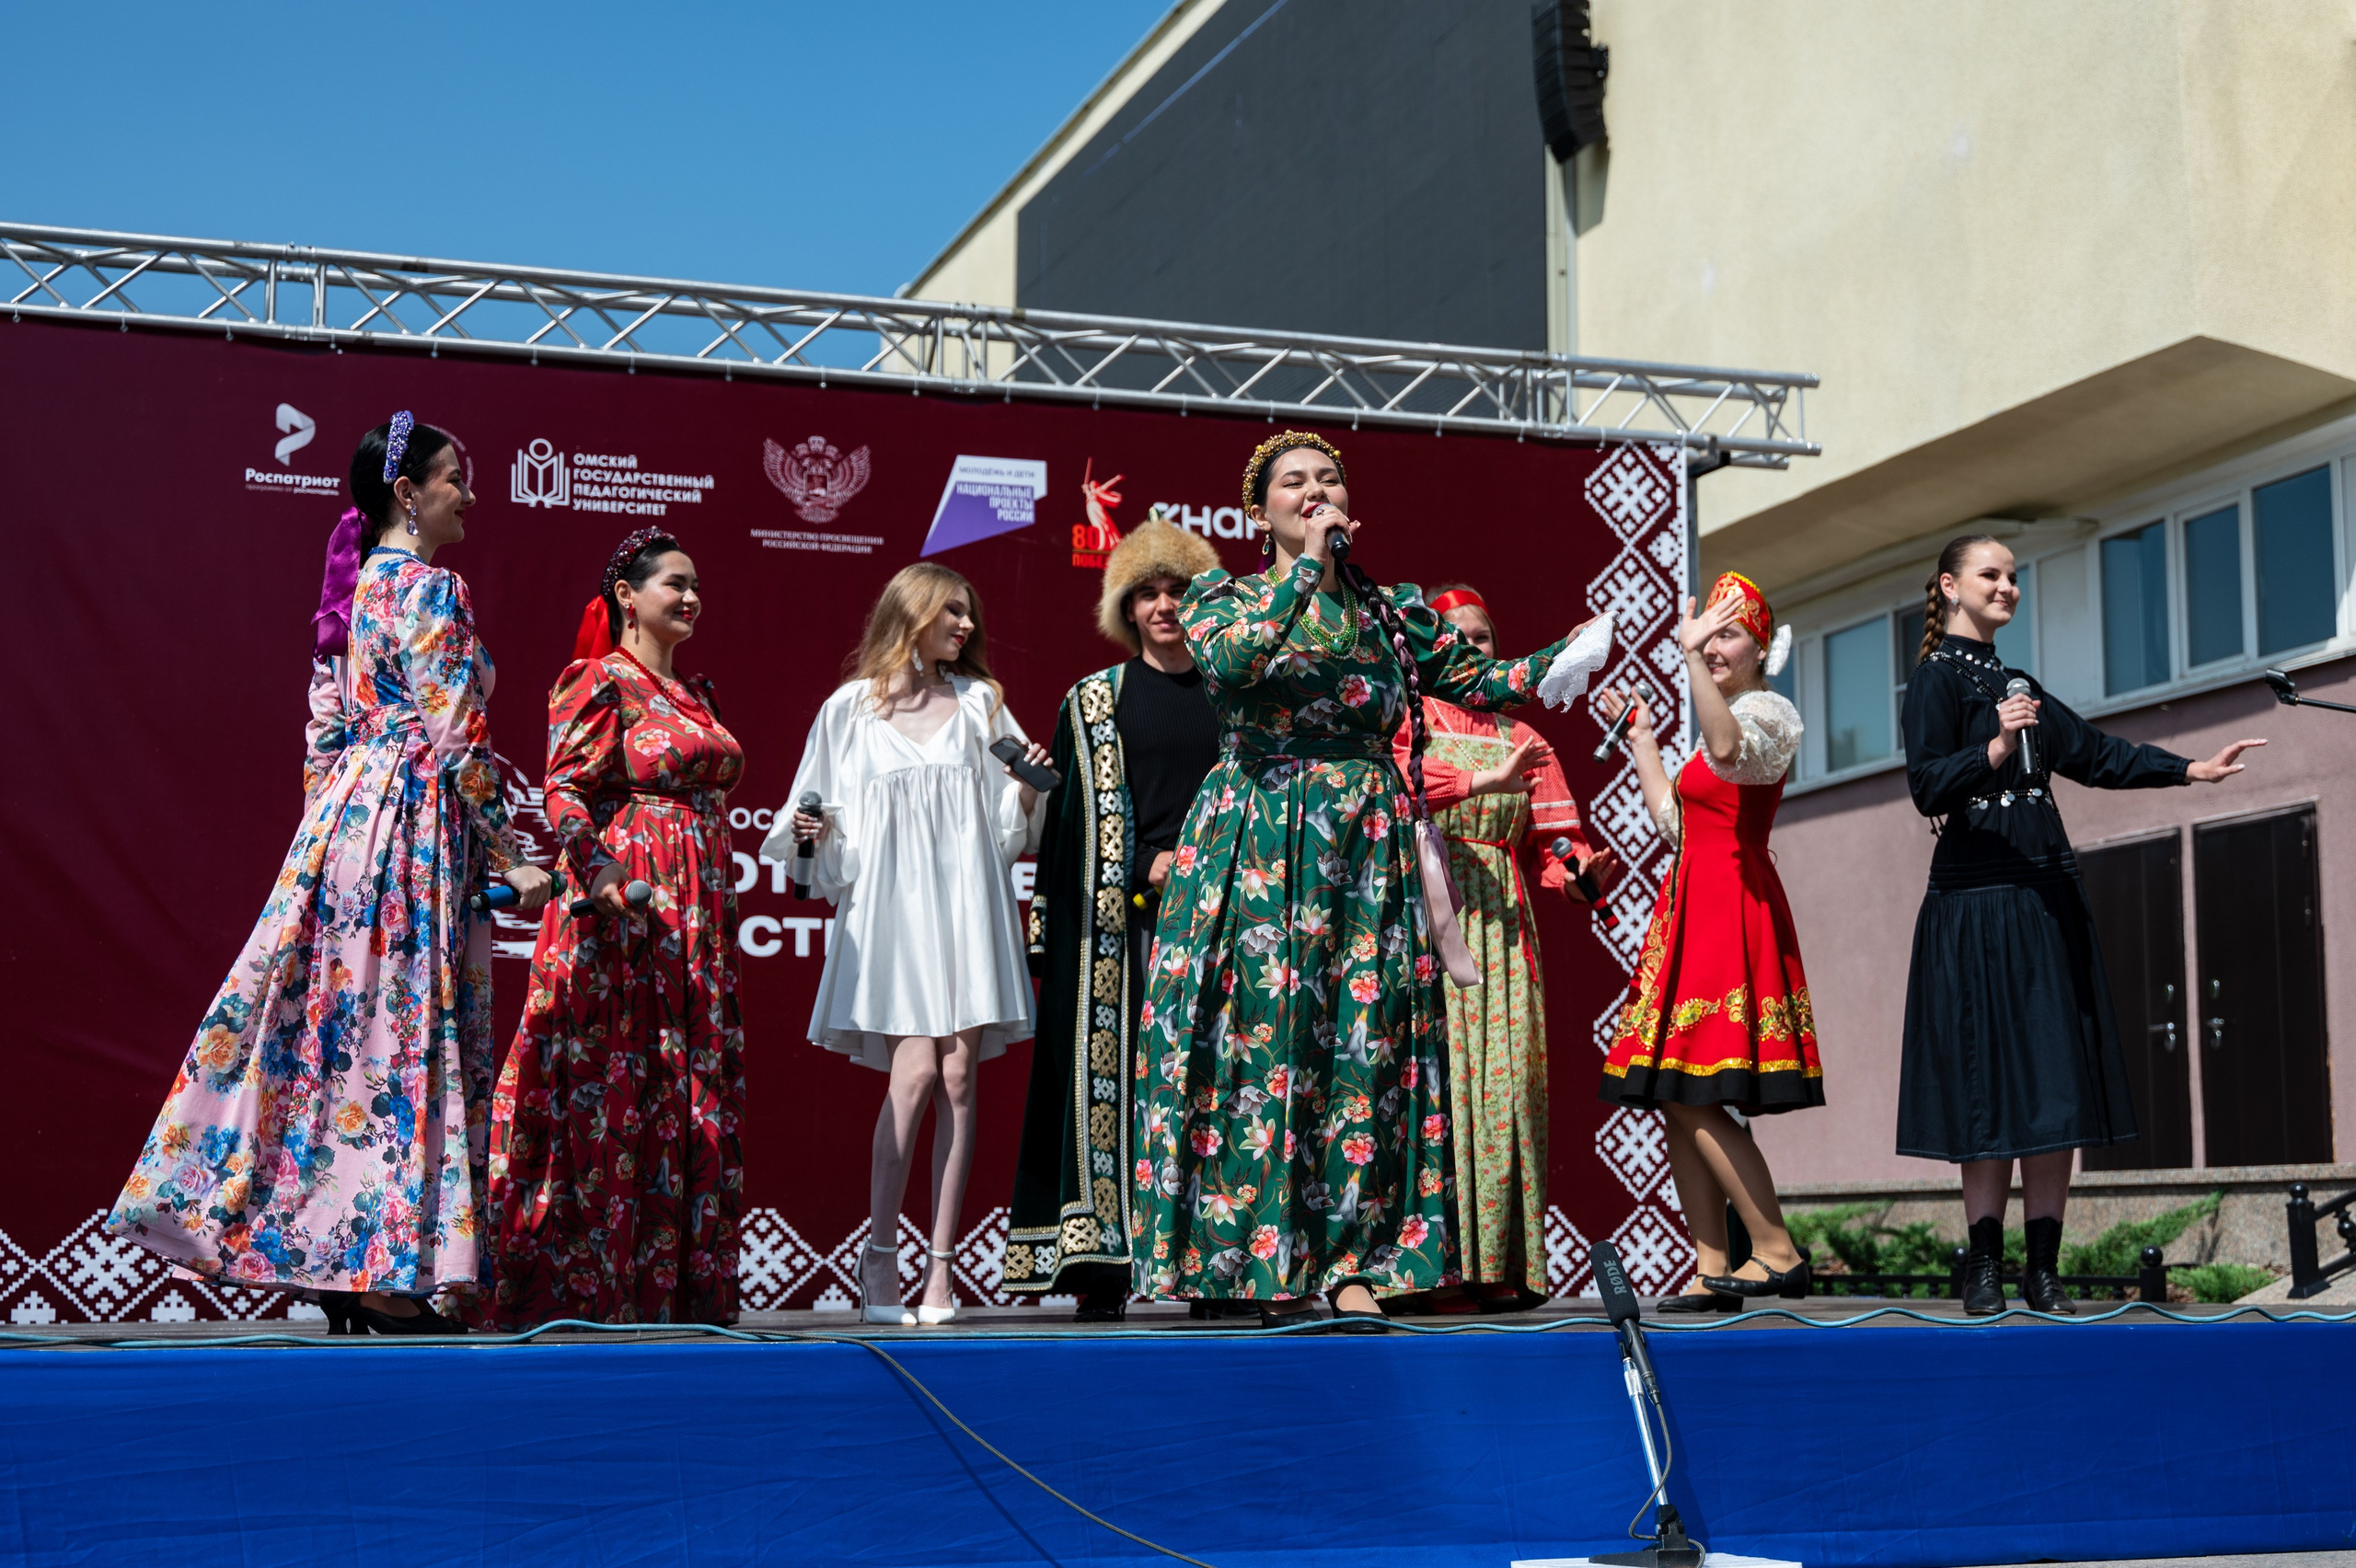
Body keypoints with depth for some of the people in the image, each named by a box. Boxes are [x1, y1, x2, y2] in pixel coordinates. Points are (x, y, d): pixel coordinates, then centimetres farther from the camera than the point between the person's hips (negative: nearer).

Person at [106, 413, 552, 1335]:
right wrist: (507, 858, -12)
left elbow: (324, 735, 17)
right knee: (404, 1031, -7)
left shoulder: (357, 586, 16)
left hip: (345, 816, 9)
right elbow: (456, 747, -16)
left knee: (340, 1025, 8)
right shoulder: (431, 590, -10)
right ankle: (383, 1275, -5)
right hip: (414, 824, -9)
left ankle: (328, 1259, 12)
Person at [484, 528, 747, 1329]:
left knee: (694, 1096, 6)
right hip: (623, 914, -8)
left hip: (696, 917, 8)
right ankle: (590, 1284, -2)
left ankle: (680, 1279, 10)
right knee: (613, 1090, -7)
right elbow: (565, 791, -12)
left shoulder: (696, 692, 19)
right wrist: (603, 880, -26)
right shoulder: (601, 681, -4)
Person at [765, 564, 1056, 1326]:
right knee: (917, 1070, -15)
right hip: (889, 905, -2)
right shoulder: (851, 707, 8)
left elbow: (1009, 822, 15)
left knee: (958, 1074, -4)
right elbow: (828, 825, 12)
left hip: (965, 900, 3)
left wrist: (1028, 788, -4)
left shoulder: (979, 702, 16)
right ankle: (880, 1256, -4)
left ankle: (940, 1270, -2)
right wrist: (813, 831, -9)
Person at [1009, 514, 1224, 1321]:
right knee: (1112, 1072, -7)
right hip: (1120, 919, -2)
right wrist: (1150, 870, -8)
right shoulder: (1094, 700, 8)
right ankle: (1100, 1264, -7)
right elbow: (1072, 814, 3)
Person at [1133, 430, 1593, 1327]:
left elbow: (1477, 681, 17)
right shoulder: (1224, 598, 7)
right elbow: (1227, 661, -15)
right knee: (1263, 1036, -7)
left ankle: (1351, 1262, 0)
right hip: (1260, 842, -3)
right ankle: (1271, 1267, -4)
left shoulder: (1391, 611, 16)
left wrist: (1568, 654, 3)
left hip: (1365, 844, 3)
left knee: (1364, 1042, -3)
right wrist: (1307, 567, -13)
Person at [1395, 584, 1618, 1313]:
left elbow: (1550, 844, 14)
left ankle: (1501, 1267, -3)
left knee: (1504, 1081, -4)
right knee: (1433, 1075, -12)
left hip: (1500, 926, 4)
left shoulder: (1521, 741, 21)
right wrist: (1482, 779, -22)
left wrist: (1584, 871, -7)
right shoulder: (1406, 719, 10)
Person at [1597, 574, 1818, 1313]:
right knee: (1677, 1101, 4)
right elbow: (1674, 821, 26)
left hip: (1733, 911, -9)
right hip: (1692, 911, 9)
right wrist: (1641, 739, 30)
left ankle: (1777, 1252, -9)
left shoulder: (1769, 711, -4)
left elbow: (1729, 751, -29)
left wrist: (1693, 657, -33)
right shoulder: (1726, 719, 23)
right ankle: (1711, 1272, 5)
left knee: (1694, 1096, -15)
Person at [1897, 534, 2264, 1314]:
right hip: (1977, 904, -7)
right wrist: (1997, 747, -29)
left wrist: (2192, 769, 24)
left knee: (2056, 1084, 1)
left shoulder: (2013, 681, 19)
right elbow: (1928, 788, -15)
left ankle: (2043, 1269, 3)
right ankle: (1984, 1270, -1)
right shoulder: (1938, 679, -4)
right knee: (1990, 1084, -7)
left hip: (2047, 899, 7)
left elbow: (2090, 753, 26)